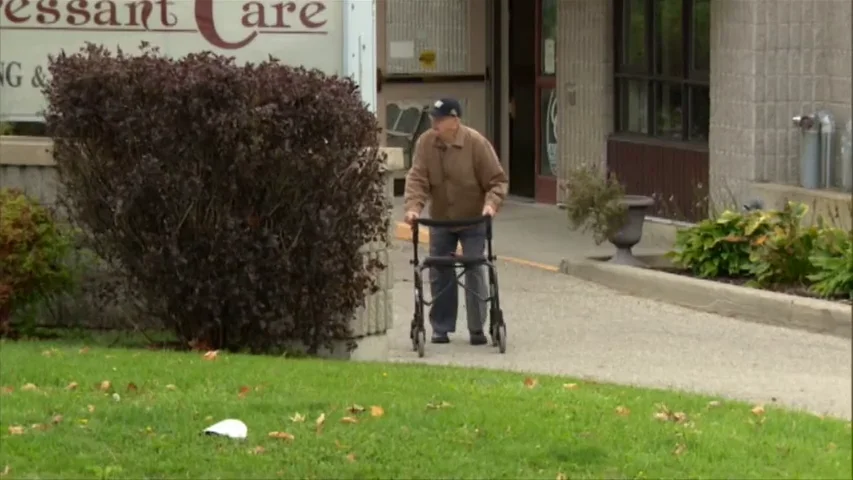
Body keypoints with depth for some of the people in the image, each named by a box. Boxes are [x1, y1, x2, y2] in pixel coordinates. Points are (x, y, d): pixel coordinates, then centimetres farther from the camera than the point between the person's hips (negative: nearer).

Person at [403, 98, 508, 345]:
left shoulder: (476, 143, -18)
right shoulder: (425, 142, -10)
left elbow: (497, 180, -13)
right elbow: (417, 178, -13)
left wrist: (491, 203, -30)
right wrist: (413, 206, -28)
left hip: (473, 220, -3)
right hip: (440, 220, 3)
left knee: (475, 273, -5)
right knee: (439, 274, 5)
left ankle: (477, 328, 4)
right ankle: (441, 327, 15)